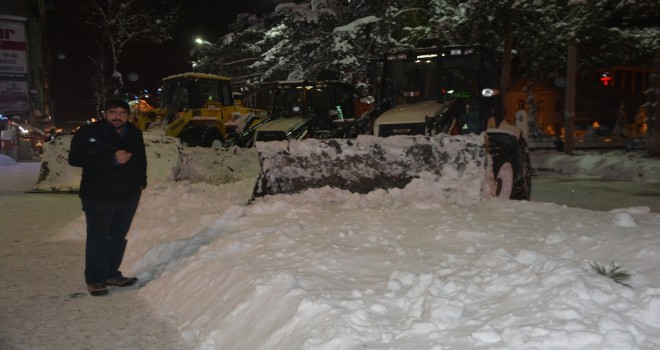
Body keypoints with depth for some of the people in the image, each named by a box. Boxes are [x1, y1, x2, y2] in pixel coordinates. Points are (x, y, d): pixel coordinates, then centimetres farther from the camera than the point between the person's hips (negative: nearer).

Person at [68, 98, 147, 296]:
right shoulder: (89, 132, -9)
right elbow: (75, 159, -19)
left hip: (129, 194, 5)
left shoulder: (134, 134, 9)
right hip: (99, 195, -5)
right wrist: (112, 159, -24)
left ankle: (112, 274, 24)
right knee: (98, 238, -4)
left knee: (118, 237, 12)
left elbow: (141, 160, 22)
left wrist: (141, 182, 11)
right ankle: (95, 279, 7)